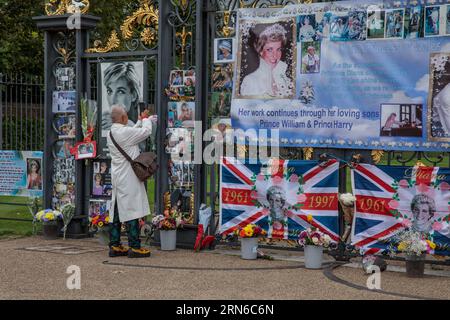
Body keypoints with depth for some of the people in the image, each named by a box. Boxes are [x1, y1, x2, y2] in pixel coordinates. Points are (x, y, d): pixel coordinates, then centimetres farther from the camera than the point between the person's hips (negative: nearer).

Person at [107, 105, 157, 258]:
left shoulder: (111, 133, 11)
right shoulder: (125, 132, -17)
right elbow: (146, 131, -7)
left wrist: (141, 121, 35)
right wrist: (145, 120, 12)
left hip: (118, 178, 9)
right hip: (128, 179, -9)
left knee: (117, 211, 10)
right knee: (132, 211, -5)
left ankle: (114, 246, 14)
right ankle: (134, 247, -2)